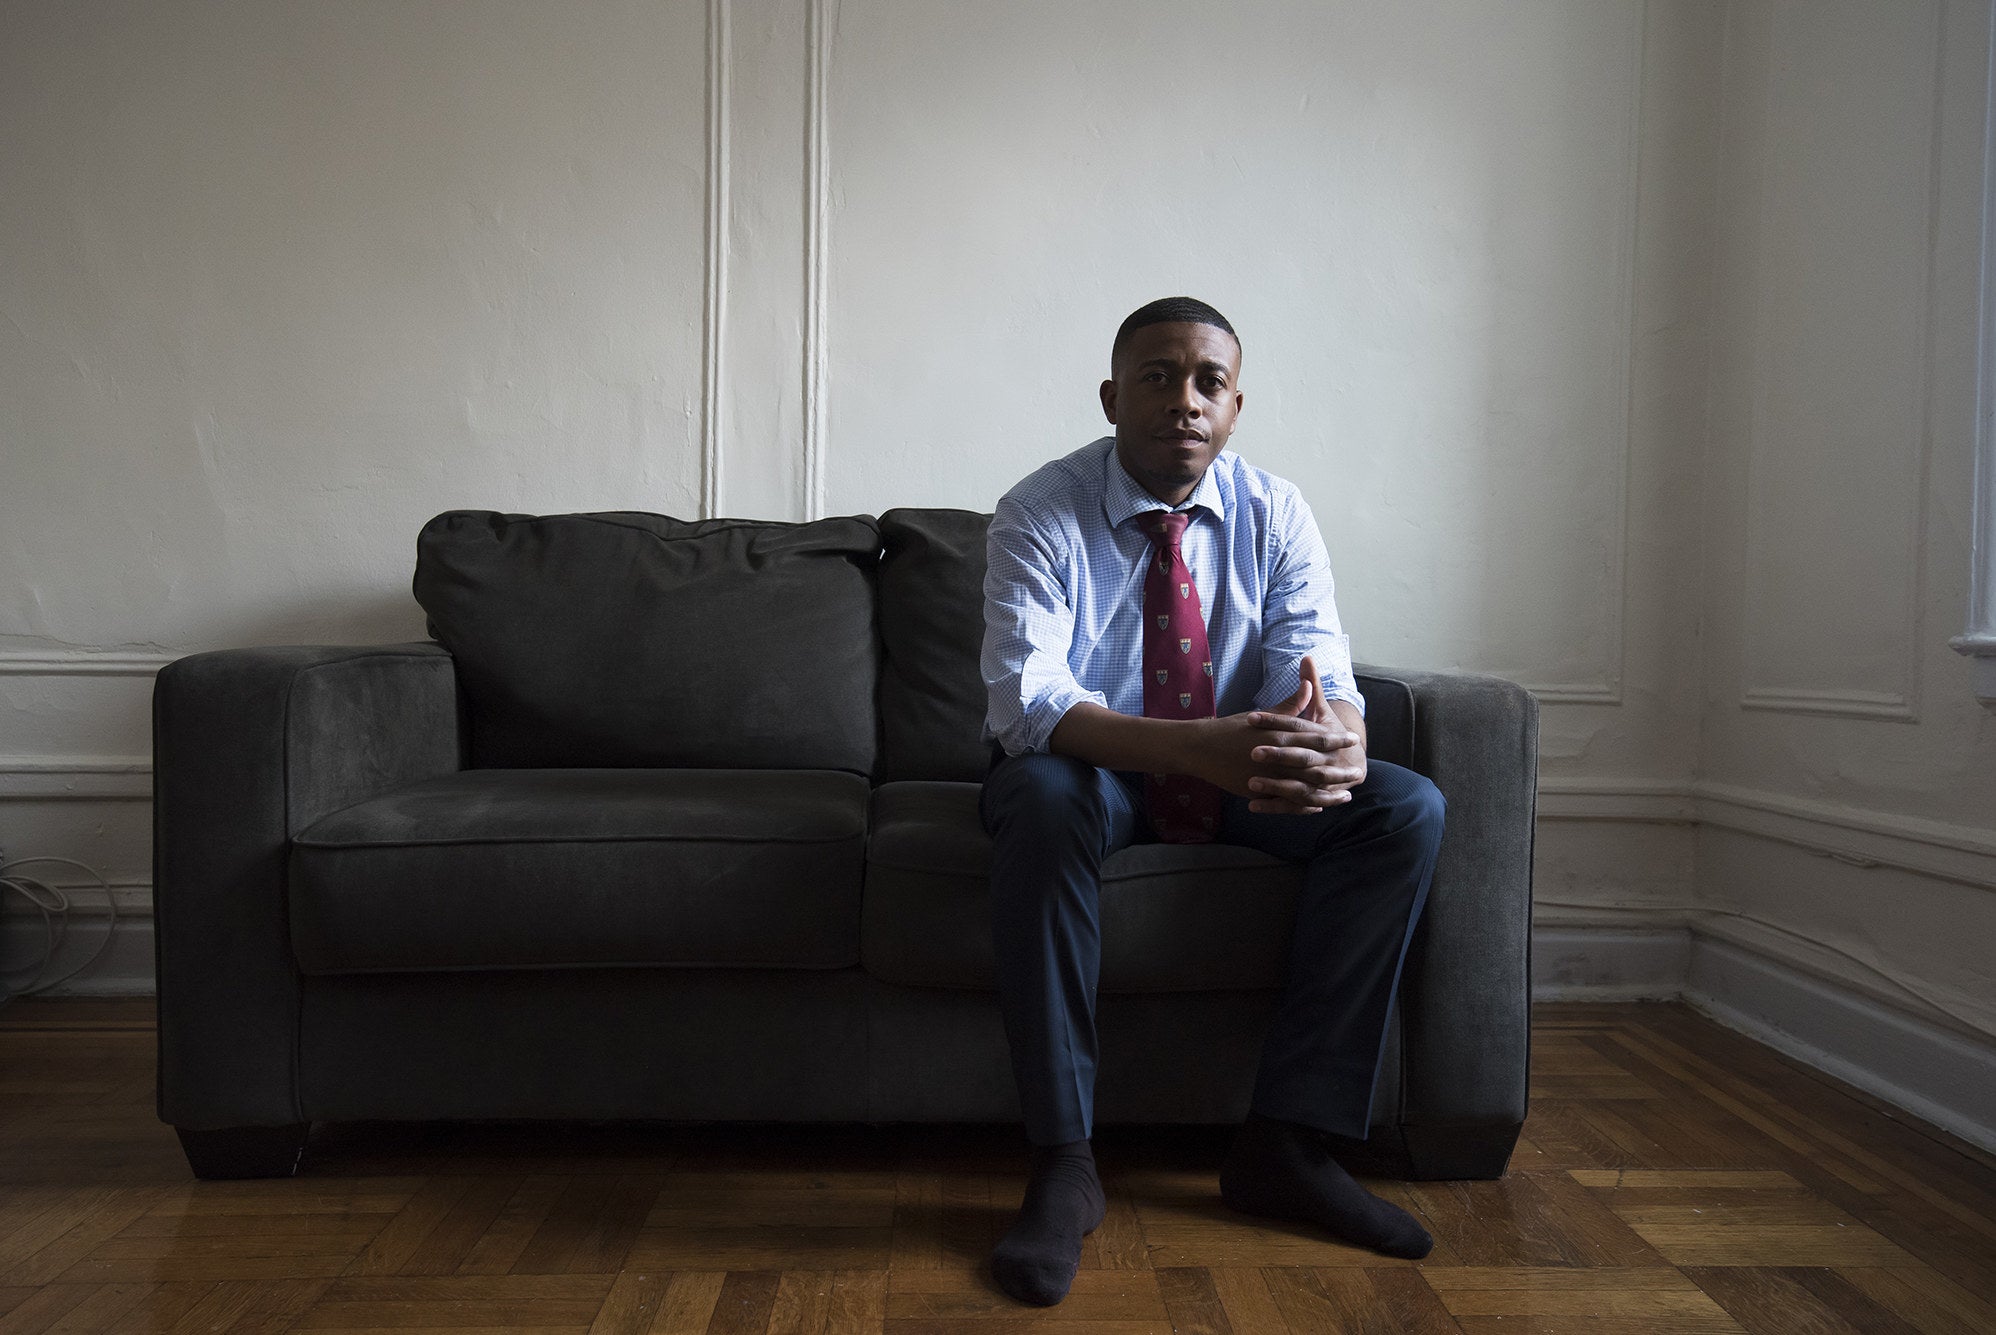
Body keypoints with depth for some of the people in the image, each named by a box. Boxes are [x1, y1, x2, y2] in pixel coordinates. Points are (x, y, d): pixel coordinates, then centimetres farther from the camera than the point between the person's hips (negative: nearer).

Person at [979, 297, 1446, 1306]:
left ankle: (1285, 1143, -16)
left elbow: (1319, 666, -15)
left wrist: (1333, 736, -42)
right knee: (1041, 799, -38)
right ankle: (1063, 1165, -28)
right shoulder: (1041, 515, -15)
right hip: (1091, 773, -3)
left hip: (1238, 781, 4)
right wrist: (1199, 747, -46)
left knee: (1406, 808, -19)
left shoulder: (1273, 513, -4)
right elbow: (1025, 698, -29)